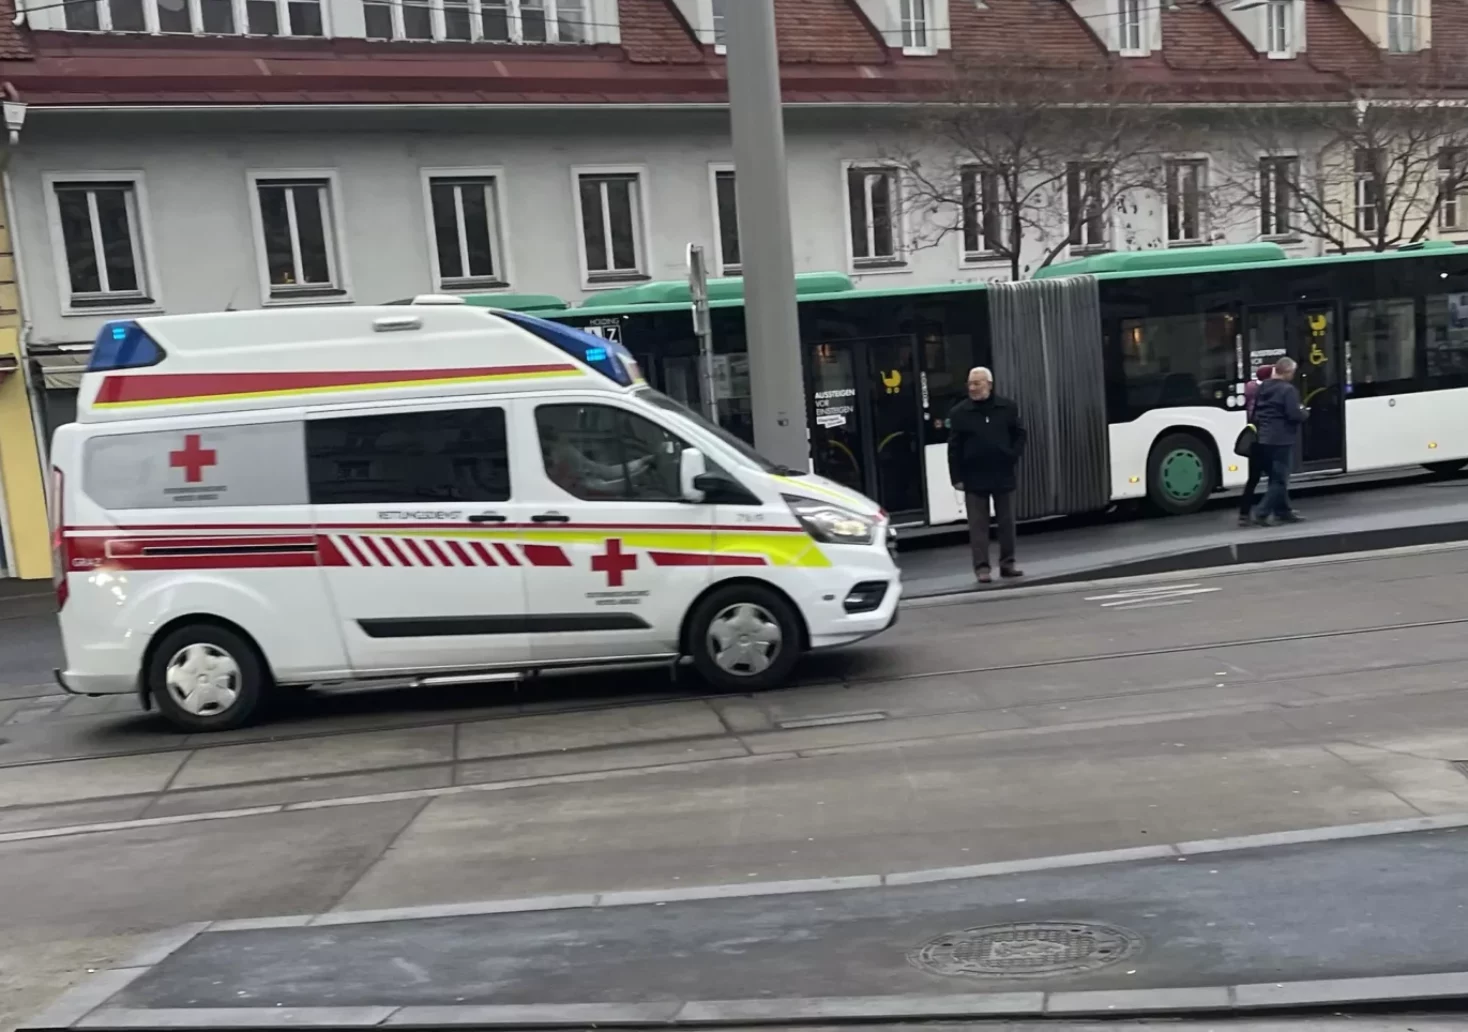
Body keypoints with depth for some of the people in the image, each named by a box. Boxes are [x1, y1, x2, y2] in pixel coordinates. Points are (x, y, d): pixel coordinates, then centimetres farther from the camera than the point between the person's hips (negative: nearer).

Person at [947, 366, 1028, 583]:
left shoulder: (1007, 407, 1)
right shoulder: (959, 412, -3)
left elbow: (1019, 434, 12)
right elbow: (954, 448, -3)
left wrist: (1014, 456, -3)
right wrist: (956, 477, -7)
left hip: (1003, 474, 2)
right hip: (974, 477, -2)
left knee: (1007, 522, 8)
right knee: (978, 524, 0)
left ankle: (1007, 563, 18)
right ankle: (982, 567, 3)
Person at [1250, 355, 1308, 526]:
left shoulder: (1262, 387, 12)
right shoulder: (1288, 389, -14)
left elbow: (1255, 413, 17)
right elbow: (1294, 415, -20)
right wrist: (1304, 412, -1)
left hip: (1264, 439, 8)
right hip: (1281, 440, -8)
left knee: (1275, 477, 17)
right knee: (1280, 479, -2)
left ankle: (1283, 511, 25)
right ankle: (1262, 512, -8)